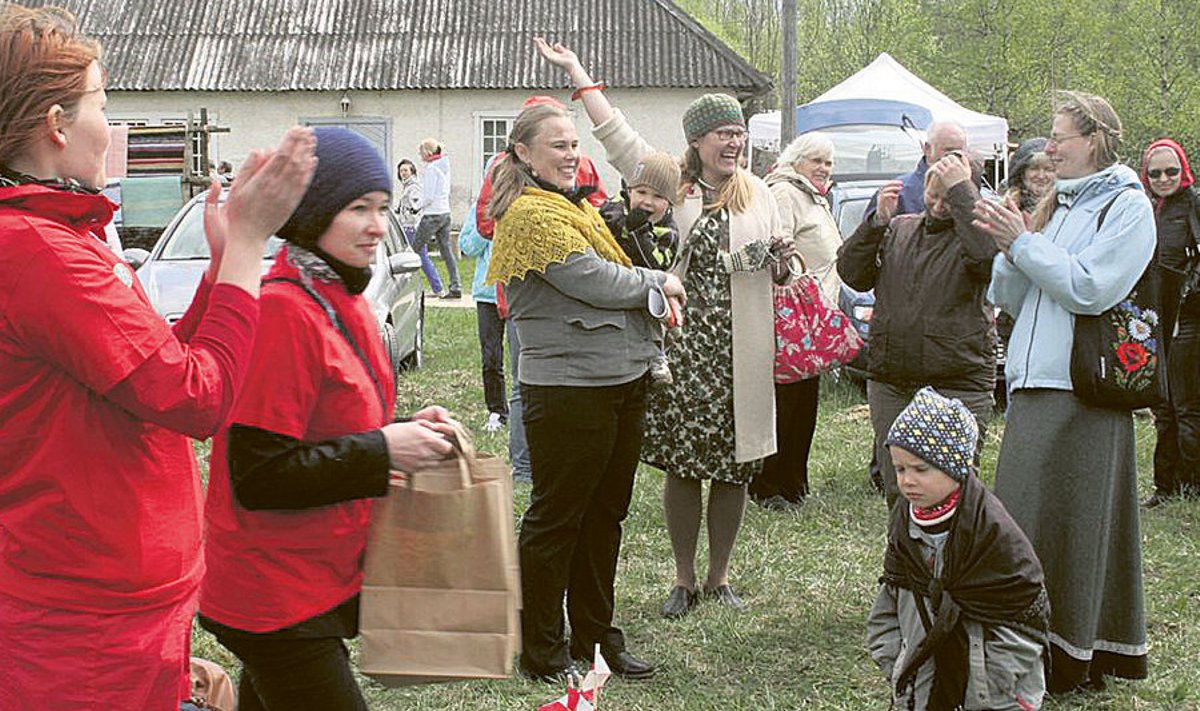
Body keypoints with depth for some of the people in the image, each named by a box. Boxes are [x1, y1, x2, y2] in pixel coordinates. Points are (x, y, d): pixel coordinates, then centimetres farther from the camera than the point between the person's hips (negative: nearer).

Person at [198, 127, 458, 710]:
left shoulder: (346, 304, 10)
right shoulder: (282, 311, -20)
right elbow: (257, 476, -22)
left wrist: (407, 431, 1)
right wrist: (383, 450, -20)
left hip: (324, 583, 9)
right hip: (276, 603, -9)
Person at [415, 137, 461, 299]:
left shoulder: (431, 168, -14)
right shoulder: (444, 166, 13)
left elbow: (429, 196, -18)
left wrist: (417, 206, -3)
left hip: (433, 214, -9)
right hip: (445, 211, 9)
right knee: (447, 249, 7)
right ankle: (455, 287, 4)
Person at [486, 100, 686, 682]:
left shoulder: (577, 206, 17)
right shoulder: (530, 213, -13)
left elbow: (612, 274, 22)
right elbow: (589, 280, -20)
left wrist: (651, 294, 0)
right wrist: (659, 282, -4)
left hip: (622, 379, 9)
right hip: (568, 388, -9)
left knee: (605, 513, 16)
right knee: (556, 518, 2)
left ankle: (595, 636, 29)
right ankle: (542, 653, 14)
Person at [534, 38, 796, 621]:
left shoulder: (757, 193, 10)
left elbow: (779, 274, 14)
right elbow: (615, 134, 2)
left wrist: (783, 259, -9)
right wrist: (574, 70, 0)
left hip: (739, 352, 2)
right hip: (680, 345, -2)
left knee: (734, 467, 7)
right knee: (681, 463, 4)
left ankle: (719, 576, 23)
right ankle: (684, 580, 19)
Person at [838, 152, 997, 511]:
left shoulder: (976, 228, -1)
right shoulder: (899, 229, 14)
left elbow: (987, 250, -25)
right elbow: (853, 274, 8)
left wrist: (960, 189, -19)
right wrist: (878, 221, -3)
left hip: (957, 387, -5)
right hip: (889, 383, 5)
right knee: (897, 492, 11)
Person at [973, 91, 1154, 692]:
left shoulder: (1128, 206, -4)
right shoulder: (1058, 204, 17)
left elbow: (1088, 288, -17)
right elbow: (1011, 299, 15)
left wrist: (1021, 241, -12)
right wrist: (1008, 249, -3)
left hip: (1083, 392, -7)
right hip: (1032, 384, 7)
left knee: (1067, 521, -2)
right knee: (1024, 519, 10)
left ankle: (1070, 660, 9)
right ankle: (1031, 651, 22)